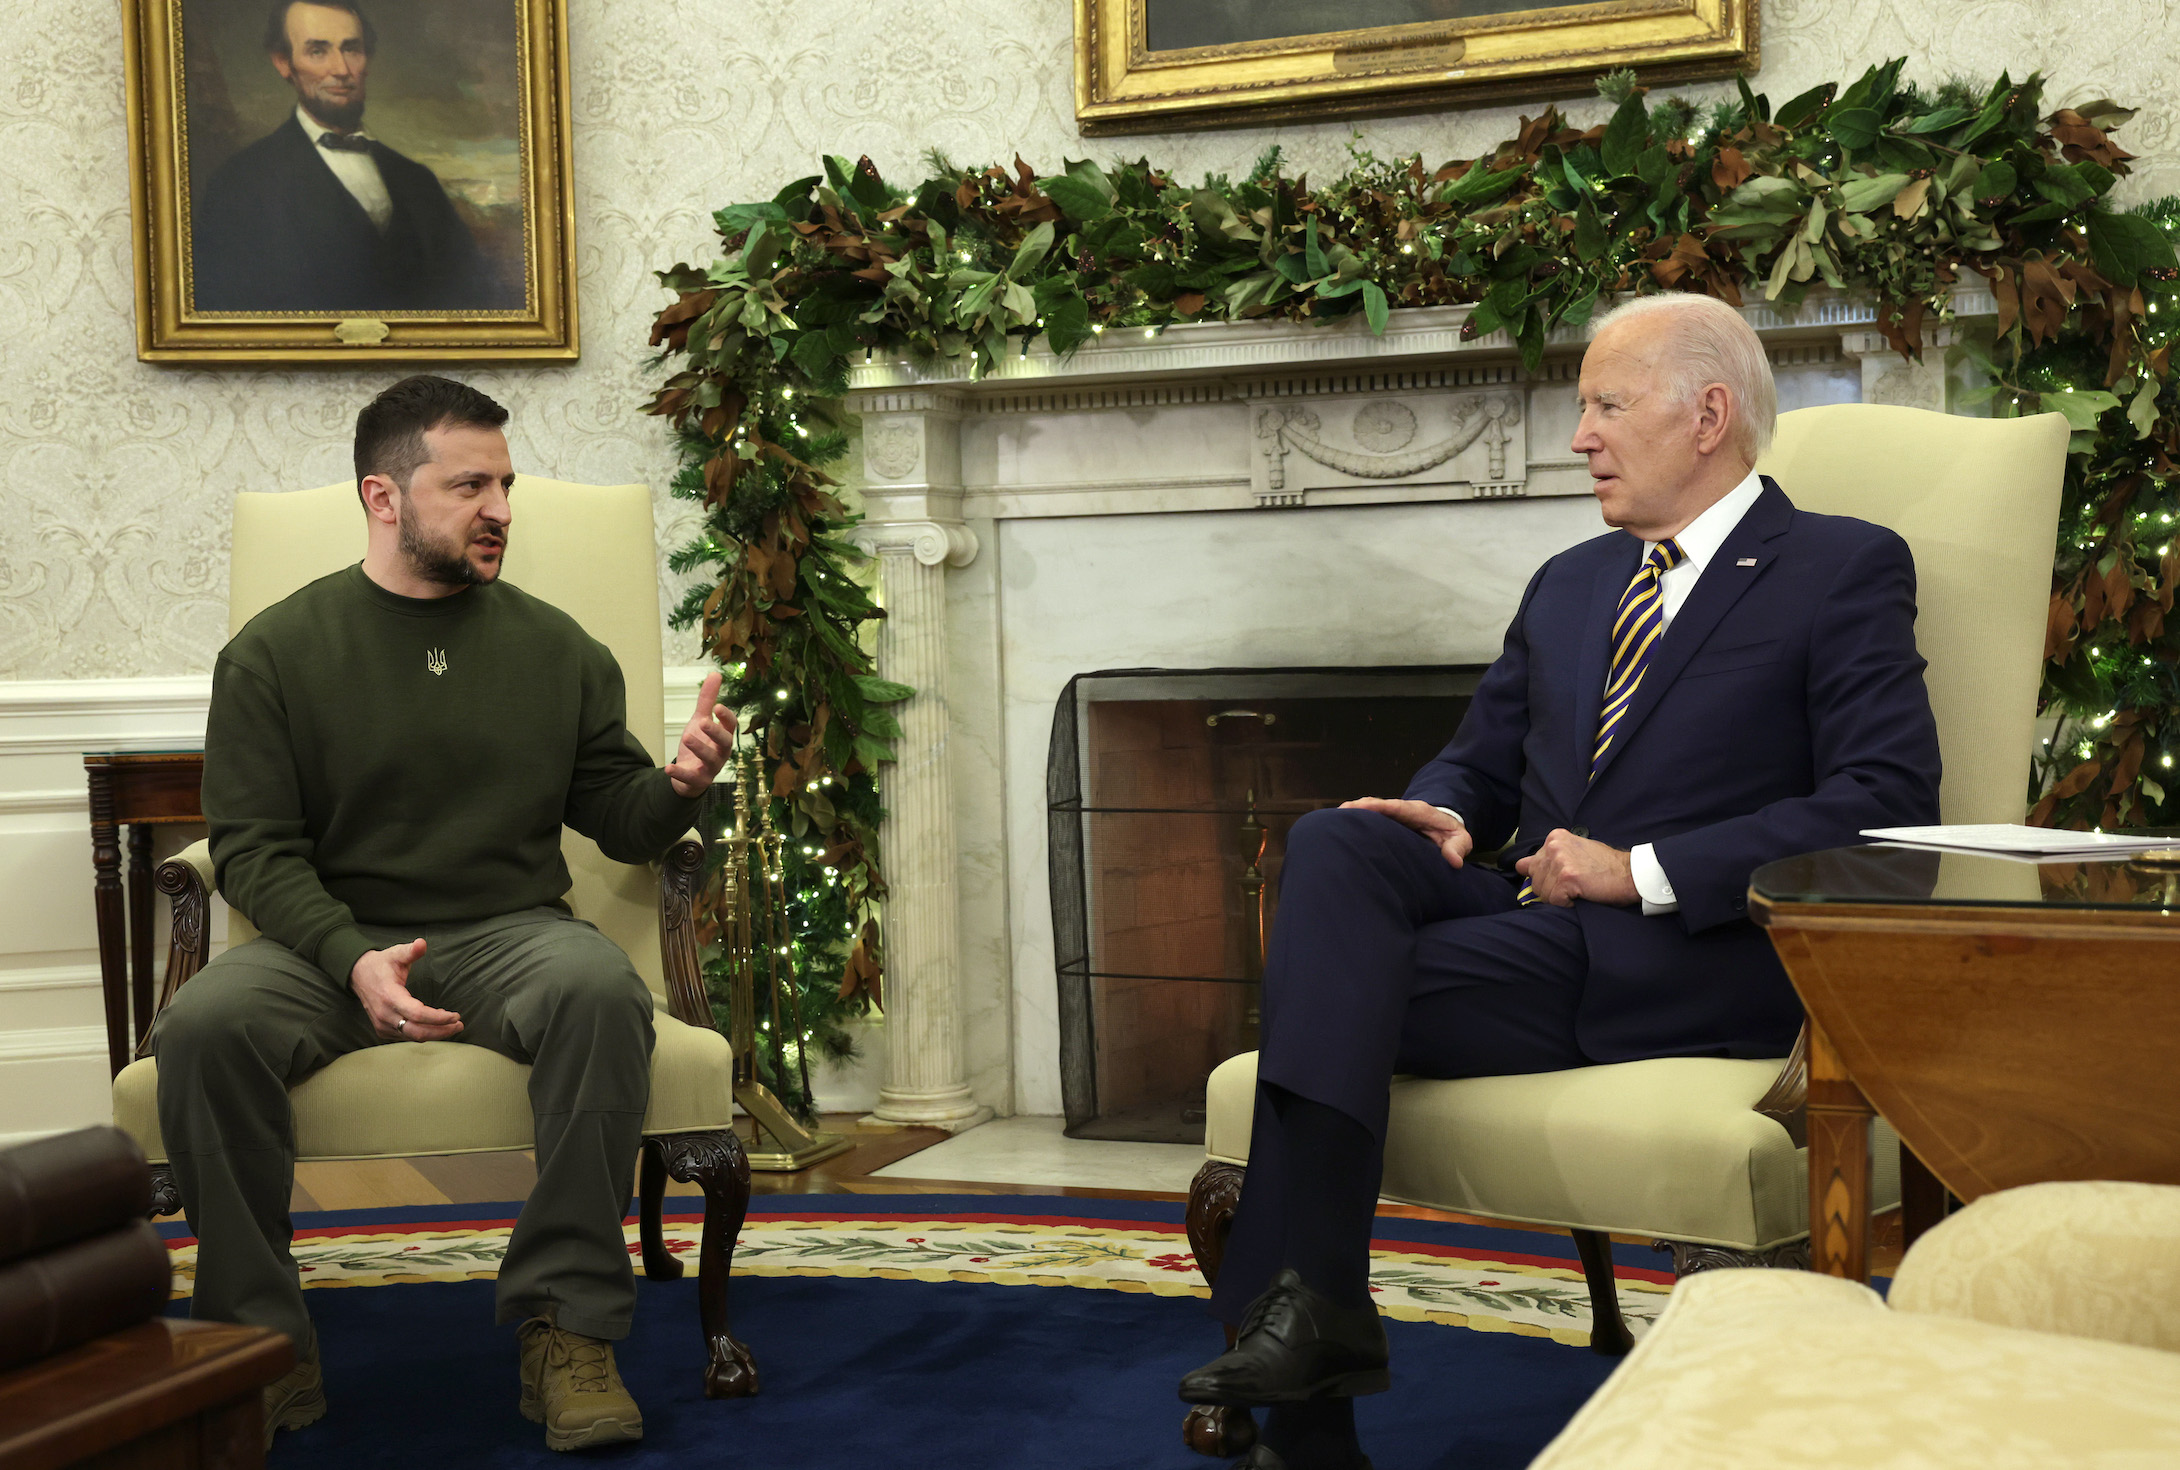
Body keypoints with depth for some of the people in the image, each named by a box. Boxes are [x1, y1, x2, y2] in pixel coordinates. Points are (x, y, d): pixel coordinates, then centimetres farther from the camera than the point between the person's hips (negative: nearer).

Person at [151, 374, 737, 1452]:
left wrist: (677, 786, -11)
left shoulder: (555, 648, 11)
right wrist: (354, 959, -20)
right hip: (328, 947, 0)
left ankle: (565, 1325, -24)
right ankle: (265, 1351, -15)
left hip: (508, 931, 1)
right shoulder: (276, 653, 5)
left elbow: (617, 819, 14)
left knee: (601, 989, -33)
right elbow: (253, 847, -2)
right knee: (204, 1025, -31)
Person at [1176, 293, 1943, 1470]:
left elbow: (1887, 800, -9)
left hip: (1689, 966, -6)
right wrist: (1441, 816, -1)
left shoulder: (1846, 569, 3)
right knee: (1334, 842, -26)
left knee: (1326, 988, -25)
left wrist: (1644, 871, -15)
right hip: (1532, 920, 6)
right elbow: (1481, 760, 26)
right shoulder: (1566, 585, 25)